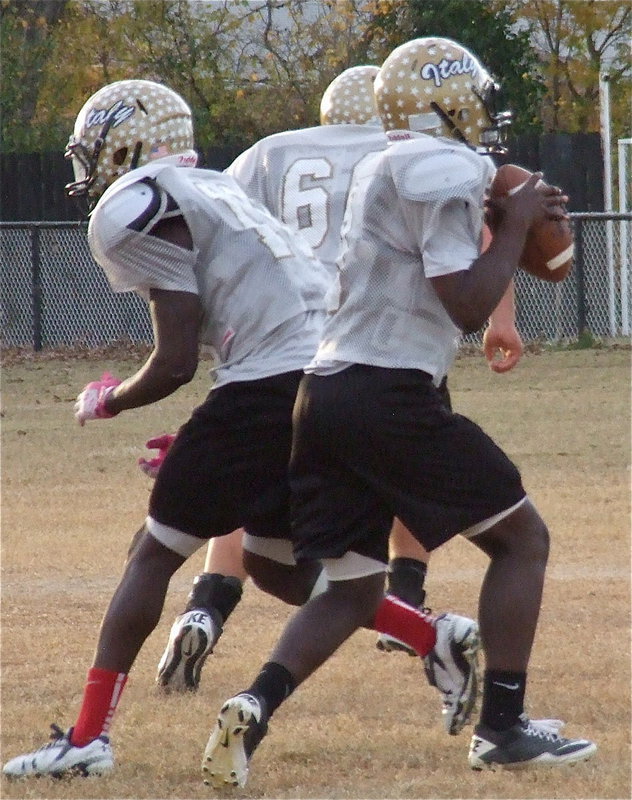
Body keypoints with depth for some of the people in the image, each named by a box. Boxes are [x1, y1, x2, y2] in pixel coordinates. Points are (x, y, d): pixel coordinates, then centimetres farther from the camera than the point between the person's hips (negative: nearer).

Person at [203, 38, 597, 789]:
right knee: (521, 537, 6)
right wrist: (515, 225, -1)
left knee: (353, 588, 14)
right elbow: (467, 306, -12)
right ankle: (502, 727, 3)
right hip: (389, 394, -9)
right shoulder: (445, 172, -8)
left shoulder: (384, 170, 21)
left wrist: (505, 221, 21)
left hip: (325, 391, 9)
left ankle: (254, 706, -9)